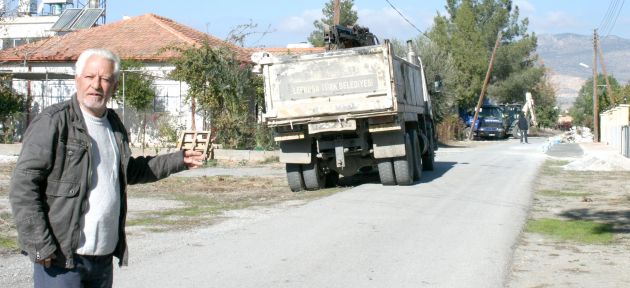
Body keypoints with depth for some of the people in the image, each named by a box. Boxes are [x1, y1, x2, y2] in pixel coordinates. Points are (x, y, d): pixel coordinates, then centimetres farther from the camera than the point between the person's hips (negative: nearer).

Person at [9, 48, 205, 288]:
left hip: (105, 257, 8)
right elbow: (23, 187, -14)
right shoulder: (53, 122, -11)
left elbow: (129, 171, 30)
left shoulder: (114, 124, 14)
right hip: (61, 260, -7)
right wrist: (40, 247, -18)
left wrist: (178, 160, 30)